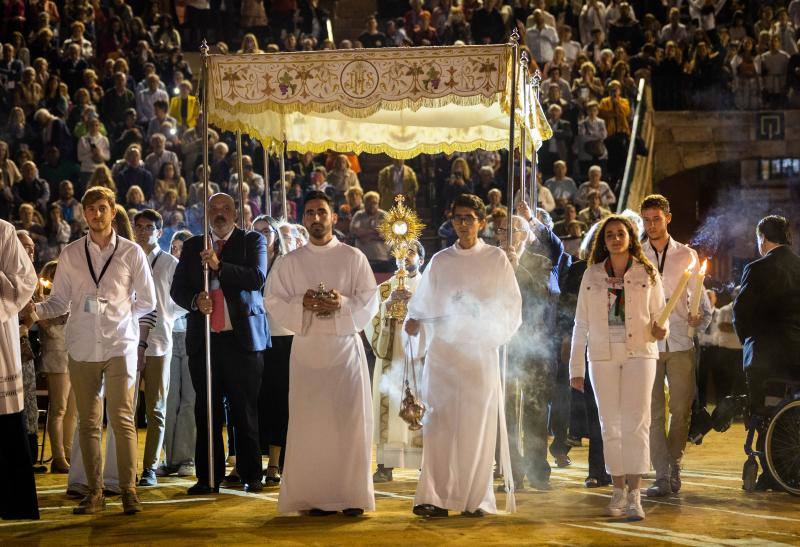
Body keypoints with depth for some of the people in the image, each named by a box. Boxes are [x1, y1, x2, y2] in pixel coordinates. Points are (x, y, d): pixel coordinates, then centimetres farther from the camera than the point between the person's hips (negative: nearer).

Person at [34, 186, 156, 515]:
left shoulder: (131, 253, 4)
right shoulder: (71, 254, 8)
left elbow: (147, 301, 10)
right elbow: (60, 302, 8)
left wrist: (119, 315, 3)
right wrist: (35, 310, -10)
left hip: (120, 345, -2)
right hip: (83, 348, 2)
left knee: (122, 419, -9)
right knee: (88, 422, 4)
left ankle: (128, 490, -3)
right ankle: (95, 492, 10)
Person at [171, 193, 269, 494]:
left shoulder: (252, 241, 6)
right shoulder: (192, 246, 15)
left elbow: (258, 278, -10)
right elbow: (177, 288, 12)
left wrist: (219, 266, -19)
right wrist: (195, 301, -9)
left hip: (243, 337, -3)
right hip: (204, 338, 3)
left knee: (245, 411, 0)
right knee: (206, 412, 4)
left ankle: (251, 475, 7)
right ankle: (209, 477, 8)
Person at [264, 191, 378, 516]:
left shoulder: (353, 258, 7)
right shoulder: (289, 262, 11)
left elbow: (370, 302, 3)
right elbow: (274, 302, 5)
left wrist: (343, 303, -15)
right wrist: (302, 304, -13)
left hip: (345, 346, -1)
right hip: (307, 347, 1)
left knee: (350, 420, -6)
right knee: (311, 422, -3)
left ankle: (353, 495, -2)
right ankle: (316, 496, 1)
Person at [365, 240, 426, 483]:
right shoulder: (384, 288, 16)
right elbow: (371, 317, 3)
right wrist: (389, 302, -14)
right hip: (390, 356, 1)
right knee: (389, 408, -6)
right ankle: (385, 467, -6)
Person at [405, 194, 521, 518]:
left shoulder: (496, 259, 8)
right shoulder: (440, 261, 13)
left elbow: (511, 307, 5)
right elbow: (424, 302, 15)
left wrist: (479, 310, -10)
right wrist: (415, 321, -5)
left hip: (480, 349, -1)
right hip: (444, 349, 1)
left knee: (478, 424, -2)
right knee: (440, 422, -7)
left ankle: (476, 498, 3)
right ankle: (436, 497, -11)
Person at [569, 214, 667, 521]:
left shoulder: (647, 274, 6)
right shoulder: (592, 275, 9)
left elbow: (659, 314, 10)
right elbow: (581, 323, 8)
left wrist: (660, 329, -14)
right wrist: (576, 368, 5)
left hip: (639, 352, -2)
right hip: (602, 357, 2)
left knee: (635, 422, -10)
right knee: (611, 425, 4)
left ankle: (634, 496, -12)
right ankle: (618, 491, 11)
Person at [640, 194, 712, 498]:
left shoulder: (686, 255, 9)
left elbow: (699, 294, 10)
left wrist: (702, 318, -9)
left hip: (680, 343, 1)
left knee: (681, 409, 1)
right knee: (653, 412, -4)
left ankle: (674, 465, 19)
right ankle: (662, 476, -3)